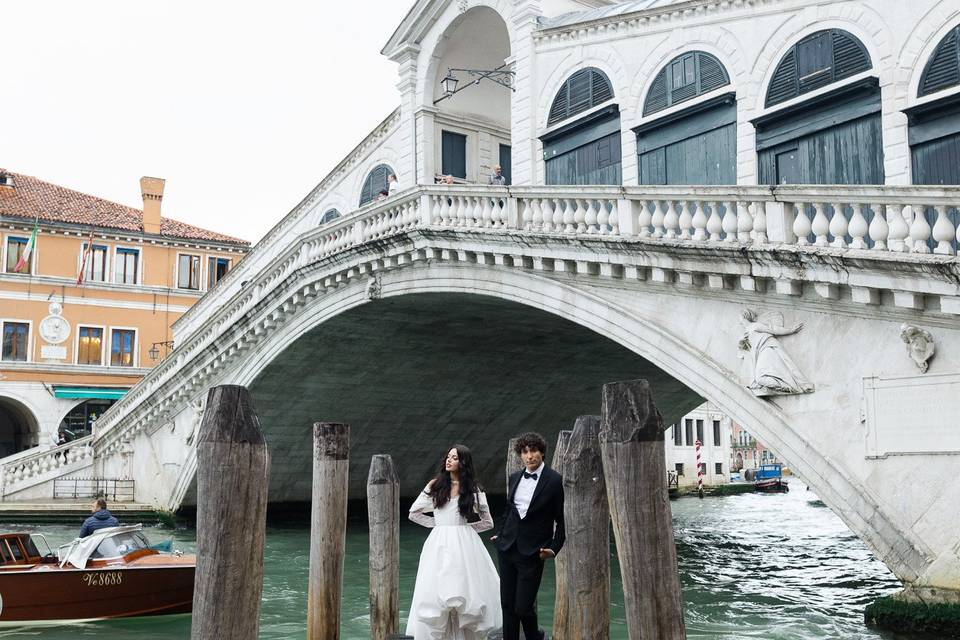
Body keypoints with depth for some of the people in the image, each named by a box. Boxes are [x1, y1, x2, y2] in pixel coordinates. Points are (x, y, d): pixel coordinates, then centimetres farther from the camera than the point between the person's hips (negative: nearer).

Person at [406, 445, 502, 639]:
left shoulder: (473, 489, 4)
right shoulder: (435, 485, 6)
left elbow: (487, 522, 10)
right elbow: (414, 513, 13)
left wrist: (464, 527, 4)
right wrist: (437, 524, 8)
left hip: (464, 545, -1)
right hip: (439, 545, 1)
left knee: (466, 592, -5)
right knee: (435, 593, -6)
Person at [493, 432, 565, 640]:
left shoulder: (555, 481, -8)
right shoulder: (514, 477, 8)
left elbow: (562, 519, -5)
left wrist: (554, 548, -9)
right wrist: (500, 534, 16)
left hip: (532, 552, -5)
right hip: (507, 548, 5)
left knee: (523, 607, -5)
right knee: (507, 604, 8)